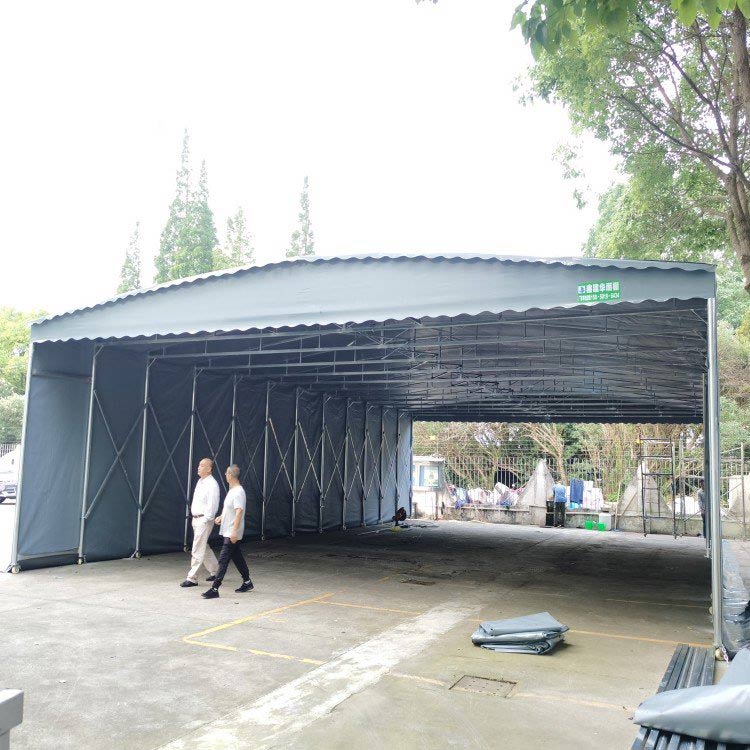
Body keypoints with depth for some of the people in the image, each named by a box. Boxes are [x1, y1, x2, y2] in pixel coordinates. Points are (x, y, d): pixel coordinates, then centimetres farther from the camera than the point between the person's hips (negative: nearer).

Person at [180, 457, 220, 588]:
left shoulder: (212, 484, -16)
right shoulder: (200, 482, 12)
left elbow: (212, 506, -19)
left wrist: (205, 520, -18)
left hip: (204, 520, -9)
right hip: (196, 518, 9)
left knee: (197, 549, -5)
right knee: (204, 547, 18)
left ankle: (192, 578, 1)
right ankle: (214, 571, 32)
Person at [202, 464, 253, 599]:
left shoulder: (238, 492, -19)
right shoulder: (232, 490, 12)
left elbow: (239, 512, -26)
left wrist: (234, 531, -29)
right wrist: (221, 516, 19)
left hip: (232, 534, -10)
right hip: (228, 532, 10)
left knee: (223, 560, -8)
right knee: (237, 558, 17)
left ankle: (214, 589, -6)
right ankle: (247, 583, 28)